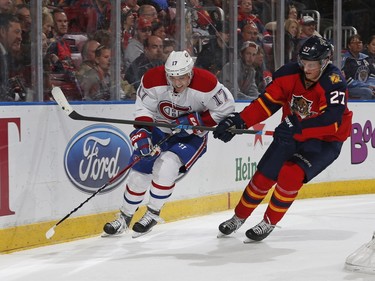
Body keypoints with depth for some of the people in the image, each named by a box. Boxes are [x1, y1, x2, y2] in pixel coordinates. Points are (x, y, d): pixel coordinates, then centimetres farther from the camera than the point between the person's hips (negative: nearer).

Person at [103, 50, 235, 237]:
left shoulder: (205, 83, -30)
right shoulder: (153, 79, -22)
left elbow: (226, 106, -19)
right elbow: (144, 108, -9)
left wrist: (195, 120, -24)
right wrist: (142, 133, -24)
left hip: (191, 136, -3)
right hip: (160, 130, 3)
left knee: (166, 165, -26)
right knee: (140, 171, 0)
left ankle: (153, 214, -4)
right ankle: (124, 218, 22)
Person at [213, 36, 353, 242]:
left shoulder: (334, 82, -27)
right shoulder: (290, 73, -12)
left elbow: (332, 121, -37)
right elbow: (267, 102, -10)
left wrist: (298, 127, -47)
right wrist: (239, 121, -23)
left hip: (325, 140, -5)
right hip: (291, 134, 5)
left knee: (290, 175, -24)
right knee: (264, 175, 2)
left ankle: (269, 223, -4)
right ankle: (239, 217, 25)